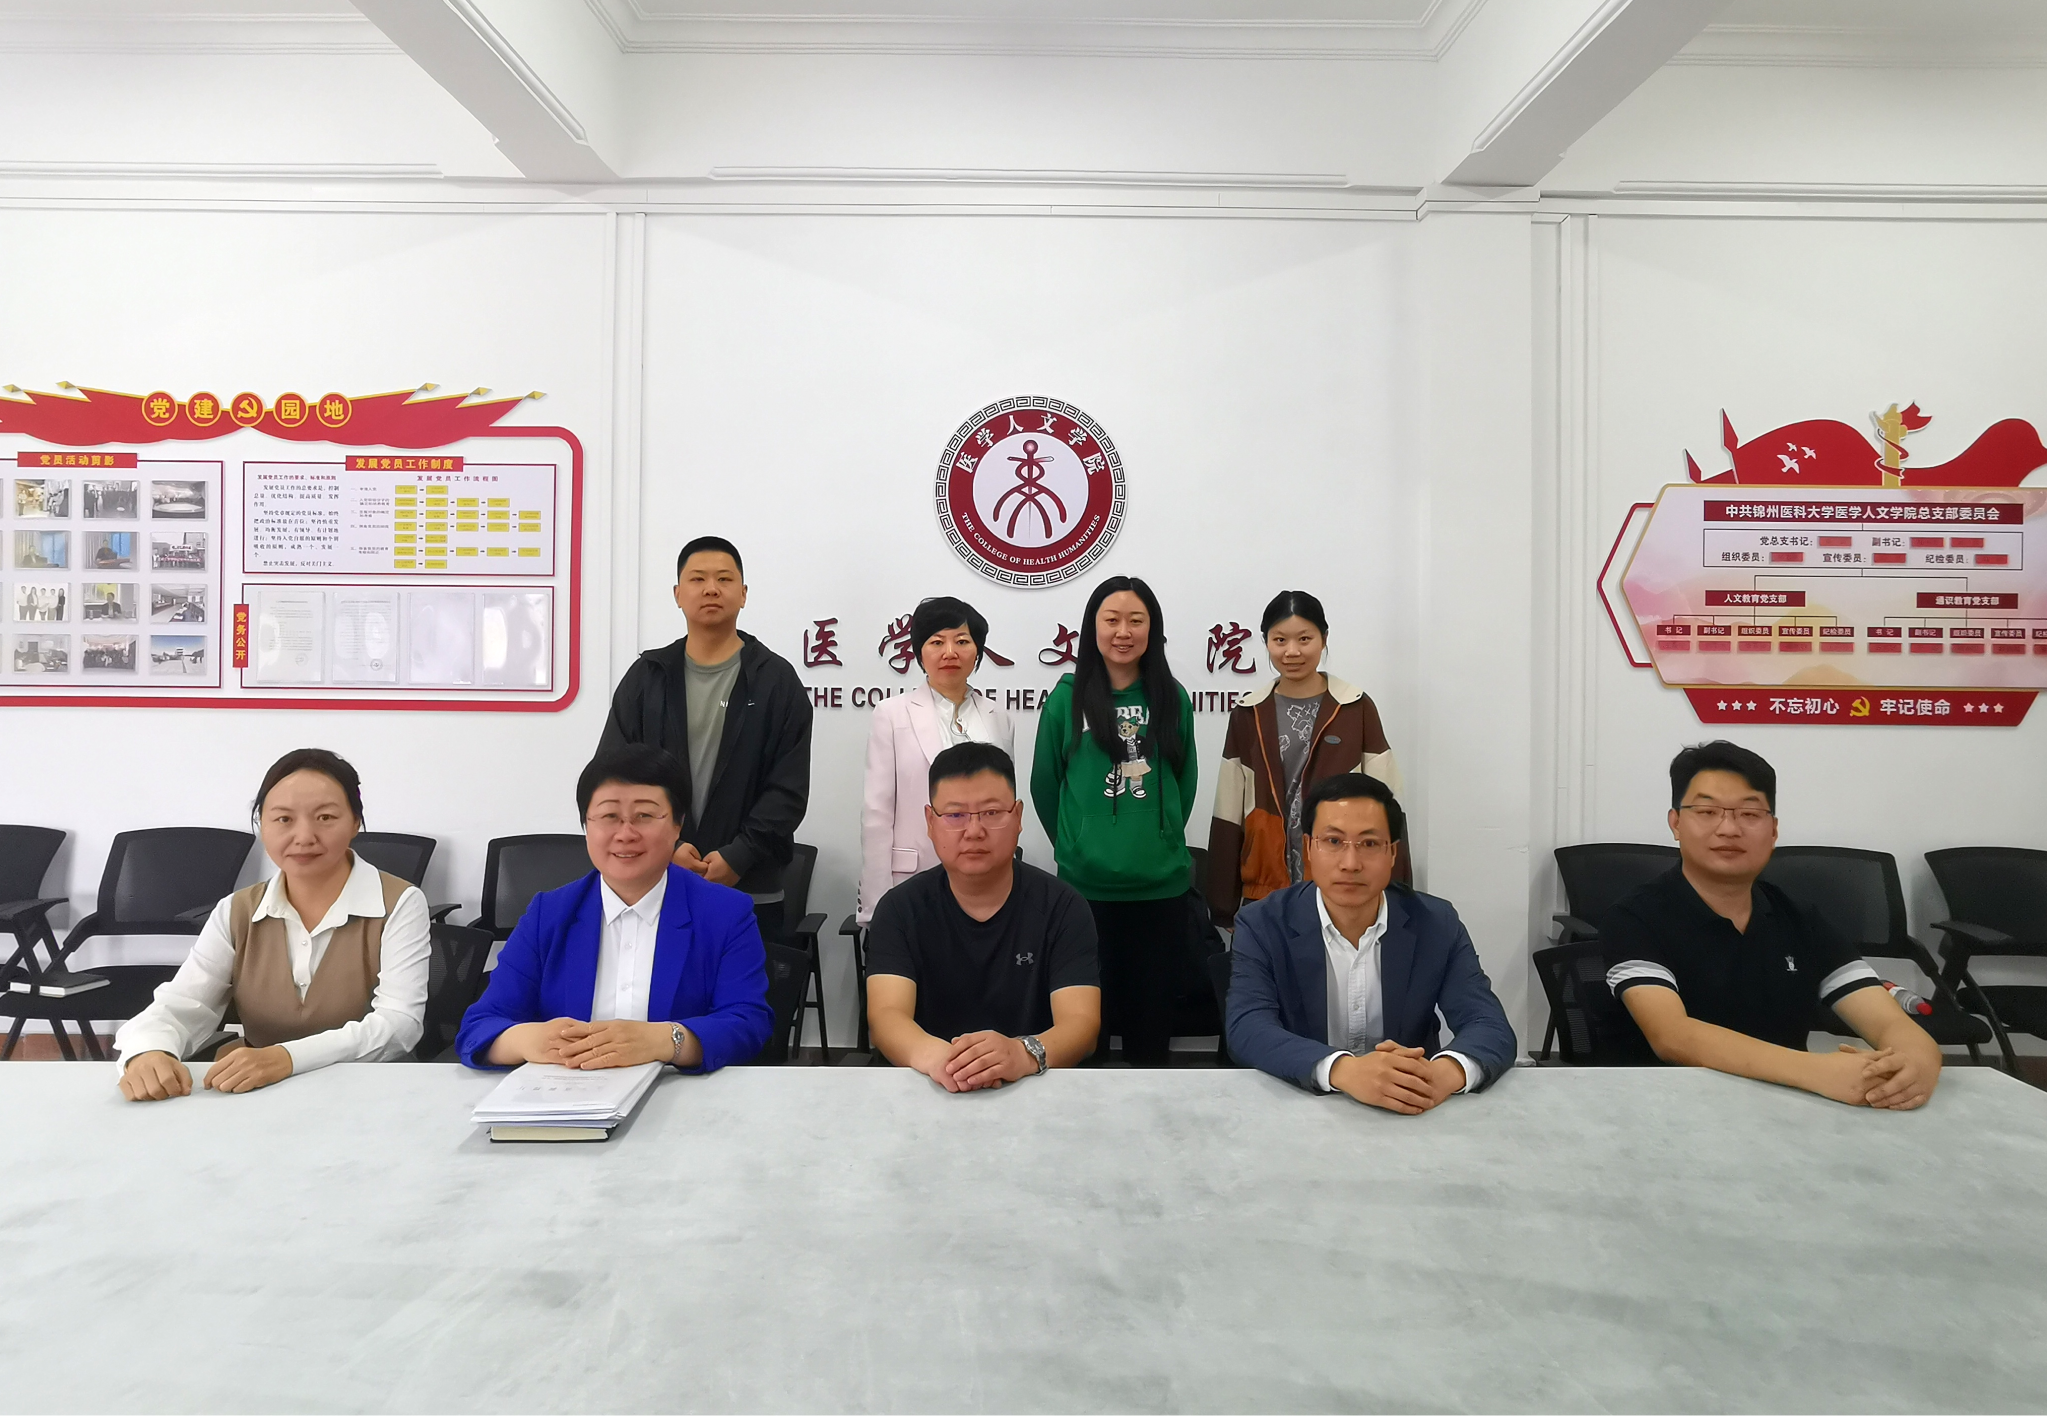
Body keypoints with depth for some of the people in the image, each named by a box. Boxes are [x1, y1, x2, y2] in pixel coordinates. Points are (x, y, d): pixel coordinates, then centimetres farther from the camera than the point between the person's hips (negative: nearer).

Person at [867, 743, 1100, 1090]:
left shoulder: (1062, 907, -3)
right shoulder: (900, 909, -1)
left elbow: (1082, 1023, -13)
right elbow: (885, 1015, -13)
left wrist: (1025, 1054, -35)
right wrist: (931, 1055, -35)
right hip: (927, 1090, 0)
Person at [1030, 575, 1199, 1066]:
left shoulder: (1172, 699, 4)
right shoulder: (1067, 698, -1)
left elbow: (1184, 781, 12)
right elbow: (1044, 784, 6)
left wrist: (1162, 840, 10)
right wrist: (1075, 844, 8)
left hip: (1161, 884, 2)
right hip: (1084, 884, -1)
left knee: (1151, 1006, 11)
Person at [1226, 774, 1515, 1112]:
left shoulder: (1437, 924, -2)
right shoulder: (1262, 925, -8)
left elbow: (1492, 1029, -10)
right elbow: (1247, 1028, -19)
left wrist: (1445, 1072, -32)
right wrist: (1343, 1070, -36)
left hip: (1414, 1119, 2)